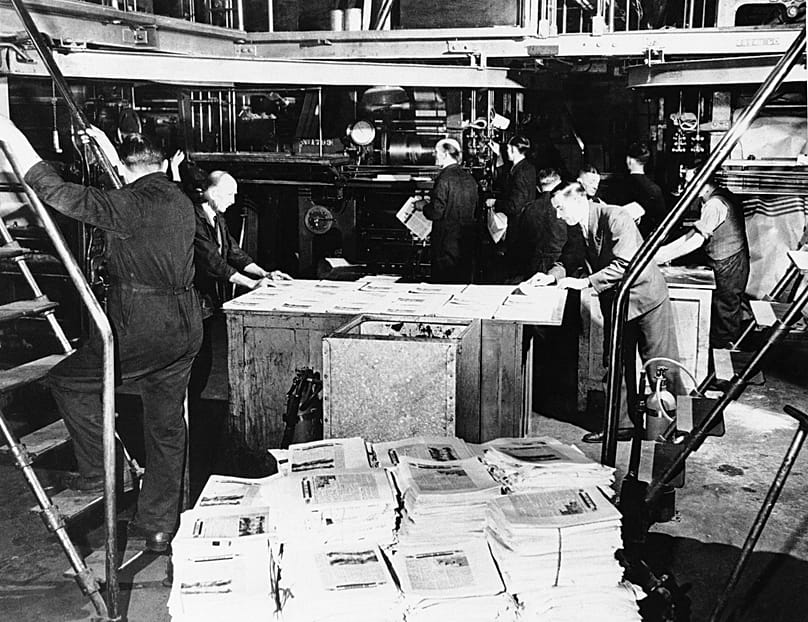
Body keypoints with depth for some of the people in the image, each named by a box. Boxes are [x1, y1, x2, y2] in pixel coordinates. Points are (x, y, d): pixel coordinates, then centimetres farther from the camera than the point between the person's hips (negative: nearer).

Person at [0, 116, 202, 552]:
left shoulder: (133, 205, -13)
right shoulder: (180, 201, 11)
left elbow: (61, 195, -17)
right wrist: (108, 149, 41)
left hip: (141, 329, -8)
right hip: (185, 328, 8)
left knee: (66, 381, 12)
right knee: (167, 426, 12)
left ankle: (97, 470, 15)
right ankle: (159, 526, 21)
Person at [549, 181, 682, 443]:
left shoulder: (615, 217, -22)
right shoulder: (577, 228, 2)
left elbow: (625, 264, -28)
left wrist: (585, 282, -28)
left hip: (645, 295, -7)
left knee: (661, 365, 0)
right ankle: (621, 424, 18)